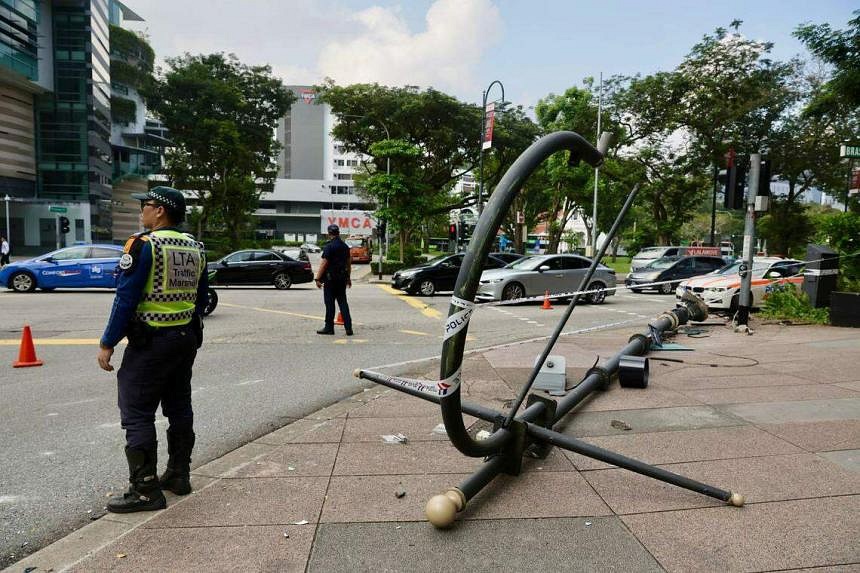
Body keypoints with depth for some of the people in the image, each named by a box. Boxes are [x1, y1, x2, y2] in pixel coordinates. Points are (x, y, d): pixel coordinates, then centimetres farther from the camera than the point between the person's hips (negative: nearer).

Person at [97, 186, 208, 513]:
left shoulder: (144, 245, -13)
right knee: (179, 407, 16)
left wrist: (107, 343, -10)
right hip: (187, 337, 8)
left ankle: (145, 490, 3)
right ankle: (178, 476, 26)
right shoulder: (194, 248, 9)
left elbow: (126, 299, -16)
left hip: (150, 342, -8)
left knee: (137, 414, 0)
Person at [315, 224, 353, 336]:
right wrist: (348, 278, 23)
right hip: (342, 278, 6)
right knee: (343, 302, 9)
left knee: (330, 303, 1)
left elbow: (324, 264, -15)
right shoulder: (345, 246, 9)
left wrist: (318, 278, -12)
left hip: (331, 278, -6)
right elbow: (349, 263, 15)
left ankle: (329, 327, 8)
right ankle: (348, 328, 5)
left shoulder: (329, 246, -12)